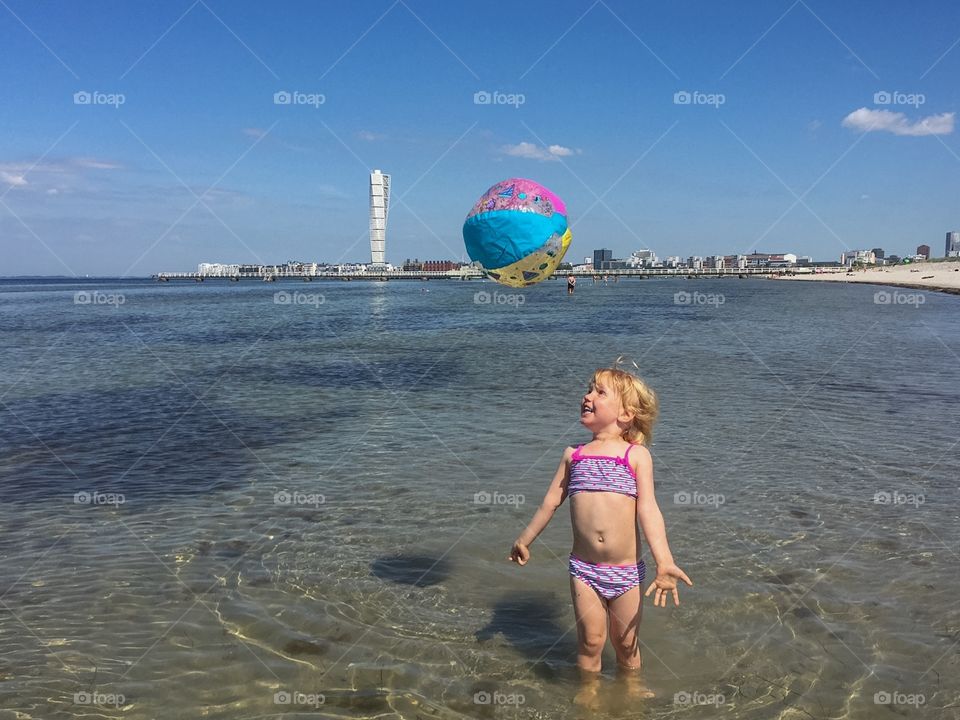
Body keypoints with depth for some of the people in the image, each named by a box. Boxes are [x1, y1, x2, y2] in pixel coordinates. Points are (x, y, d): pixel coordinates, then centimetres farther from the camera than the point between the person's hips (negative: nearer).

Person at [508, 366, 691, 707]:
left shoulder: (636, 455, -3)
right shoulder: (573, 455, 5)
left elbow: (648, 508, -11)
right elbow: (551, 501, 15)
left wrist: (664, 561, -21)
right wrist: (524, 540, 22)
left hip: (626, 570, -1)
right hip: (584, 568, 1)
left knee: (626, 641, 13)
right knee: (591, 640, 7)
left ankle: (632, 685, 37)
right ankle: (588, 689, 30)